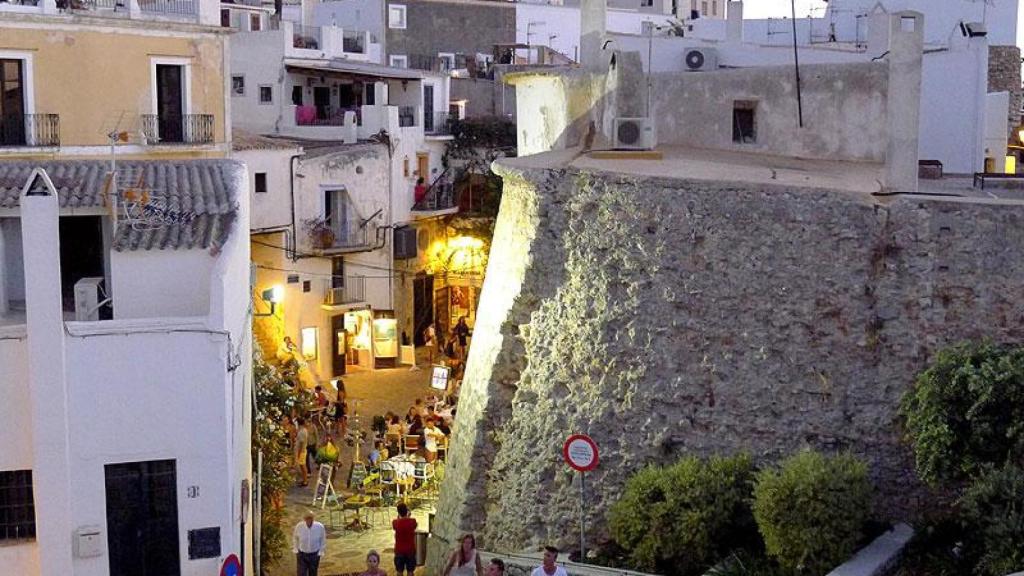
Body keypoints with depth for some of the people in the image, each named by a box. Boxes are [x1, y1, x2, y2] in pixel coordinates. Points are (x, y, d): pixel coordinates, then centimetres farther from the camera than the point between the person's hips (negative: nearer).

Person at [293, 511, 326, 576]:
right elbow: (295, 538, 3)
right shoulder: (299, 526, -18)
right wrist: (295, 549, 1)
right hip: (302, 554, -1)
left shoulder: (320, 527, -19)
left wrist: (320, 552, -2)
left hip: (314, 555, 1)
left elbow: (323, 539, -1)